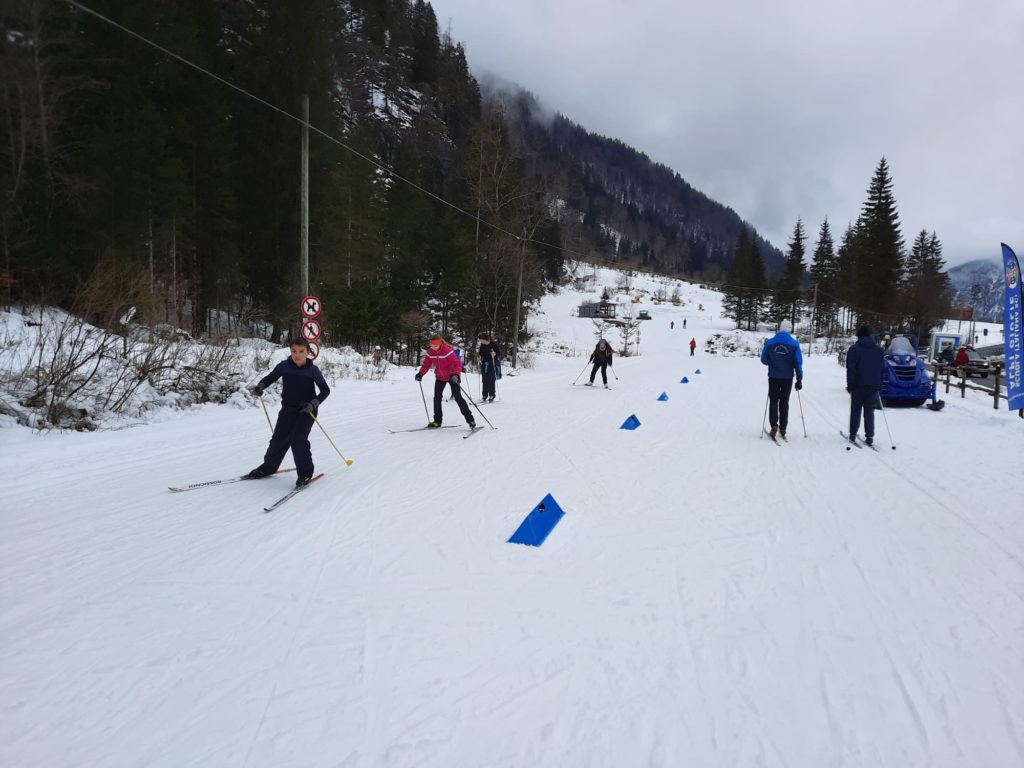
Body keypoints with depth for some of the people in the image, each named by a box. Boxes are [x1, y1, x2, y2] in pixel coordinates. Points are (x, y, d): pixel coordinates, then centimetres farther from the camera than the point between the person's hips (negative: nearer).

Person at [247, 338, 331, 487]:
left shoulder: (312, 370, -13)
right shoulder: (284, 366, -8)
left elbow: (325, 390, -8)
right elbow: (270, 377, 6)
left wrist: (314, 403, -23)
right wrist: (260, 386, -15)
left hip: (306, 411, -3)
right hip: (288, 409, 3)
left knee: (298, 440, -16)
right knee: (278, 439, 6)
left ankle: (305, 472, 2)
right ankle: (269, 466, 32)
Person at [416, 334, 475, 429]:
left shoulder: (448, 351, -26)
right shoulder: (430, 352, -8)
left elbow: (457, 364, -29)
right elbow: (426, 364, 0)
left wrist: (456, 374, -46)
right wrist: (420, 374, -16)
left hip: (452, 376, -6)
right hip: (440, 377, 6)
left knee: (457, 397, -11)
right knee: (437, 397, 2)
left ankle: (470, 419, -5)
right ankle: (437, 421, 15)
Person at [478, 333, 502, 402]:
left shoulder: (493, 344, -10)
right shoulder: (482, 346, 6)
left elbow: (499, 353, -9)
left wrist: (495, 354, -28)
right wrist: (480, 357, 0)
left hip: (492, 365, -5)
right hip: (484, 364, 5)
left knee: (491, 381, -6)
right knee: (485, 381, 6)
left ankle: (492, 396, -1)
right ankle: (485, 395, 13)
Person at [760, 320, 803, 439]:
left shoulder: (769, 342, -7)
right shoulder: (794, 344, -8)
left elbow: (763, 360, 1)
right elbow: (798, 363, -7)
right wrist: (799, 380, 0)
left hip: (773, 377, 0)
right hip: (787, 378, 0)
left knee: (773, 401, 9)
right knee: (784, 403, 13)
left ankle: (774, 425, -9)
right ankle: (782, 428, 16)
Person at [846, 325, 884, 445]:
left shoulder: (854, 349, -5)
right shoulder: (879, 350, 8)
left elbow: (850, 369, -9)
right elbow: (882, 369, 10)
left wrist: (850, 385, -4)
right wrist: (879, 385, 14)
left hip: (858, 385, -3)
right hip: (873, 386, 3)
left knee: (855, 410, 6)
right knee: (869, 411, 7)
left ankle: (852, 435, 7)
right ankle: (869, 436, 2)